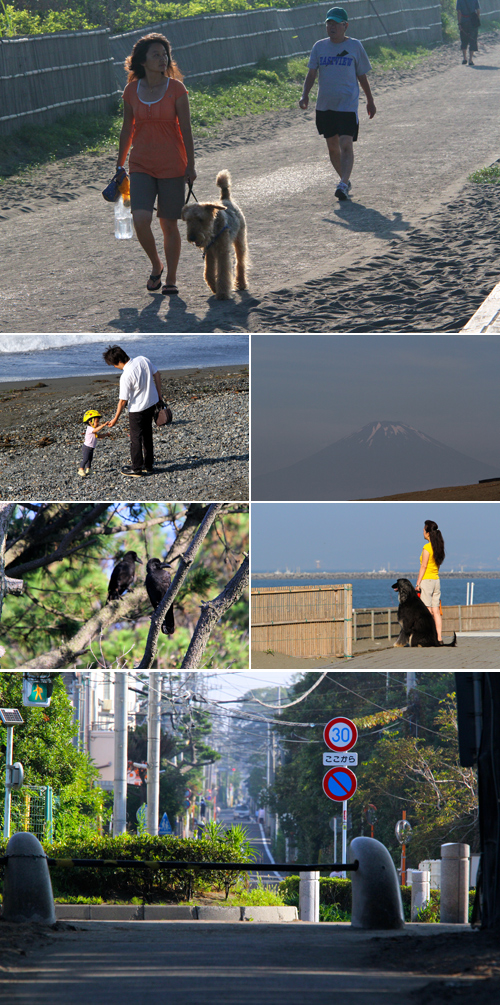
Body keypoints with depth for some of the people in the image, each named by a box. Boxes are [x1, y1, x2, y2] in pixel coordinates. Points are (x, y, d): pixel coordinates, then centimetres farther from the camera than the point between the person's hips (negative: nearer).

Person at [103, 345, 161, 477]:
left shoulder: (126, 377, -26)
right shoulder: (143, 360, -8)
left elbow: (123, 401, -19)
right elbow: (157, 376, 3)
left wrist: (115, 419, -7)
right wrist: (159, 396, 16)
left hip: (137, 409, -7)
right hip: (151, 404, 7)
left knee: (136, 438, 7)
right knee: (147, 435, 20)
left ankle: (137, 469, 14)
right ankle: (148, 465, 29)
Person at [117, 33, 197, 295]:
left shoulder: (176, 89, -6)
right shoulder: (132, 91, 1)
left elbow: (186, 130, -4)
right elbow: (127, 130, 11)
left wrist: (190, 165, -6)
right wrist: (119, 165, 15)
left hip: (172, 166, -2)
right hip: (141, 165, 2)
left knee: (169, 225, 4)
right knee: (140, 220, -14)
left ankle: (171, 278, 20)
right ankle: (156, 265, 12)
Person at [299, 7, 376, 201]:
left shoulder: (355, 46, 0)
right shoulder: (319, 47, 7)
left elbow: (362, 76, 8)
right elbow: (311, 74, 6)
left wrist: (370, 101, 15)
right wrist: (305, 94, -10)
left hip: (348, 104, -4)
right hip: (324, 105, 4)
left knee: (346, 145, -15)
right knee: (332, 147, 11)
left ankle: (343, 184, -20)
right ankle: (344, 179, 28)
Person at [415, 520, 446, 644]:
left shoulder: (427, 548, -13)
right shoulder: (438, 547, 9)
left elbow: (423, 566, -15)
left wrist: (417, 584, -13)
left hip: (426, 580, -8)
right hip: (436, 580, 8)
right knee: (436, 611, 7)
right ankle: (439, 638, 4)